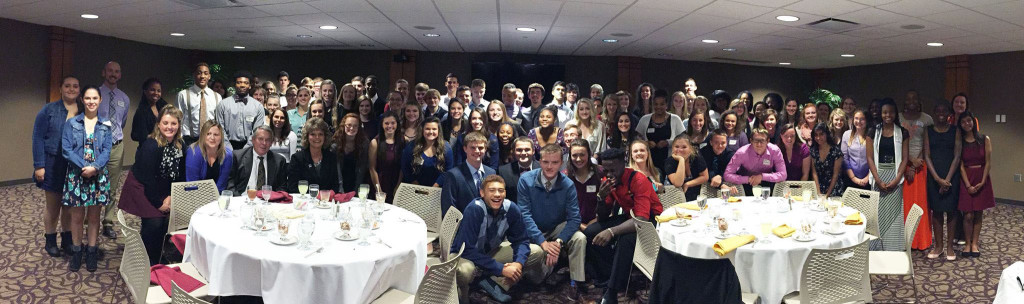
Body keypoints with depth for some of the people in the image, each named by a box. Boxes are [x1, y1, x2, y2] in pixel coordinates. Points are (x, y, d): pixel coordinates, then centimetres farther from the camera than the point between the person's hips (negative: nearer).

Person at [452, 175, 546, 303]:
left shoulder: (511, 208, -15)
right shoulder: (474, 209, -29)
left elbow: (521, 240, -4)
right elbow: (467, 250, -31)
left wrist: (519, 262, -25)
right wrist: (501, 269, -33)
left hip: (490, 253, 6)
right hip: (464, 255, -5)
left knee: (537, 252, -5)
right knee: (464, 270, -40)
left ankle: (495, 282, -8)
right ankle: (461, 294, -5)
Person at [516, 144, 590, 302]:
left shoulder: (568, 185, -12)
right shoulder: (526, 180, -16)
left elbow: (574, 218, -15)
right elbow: (525, 215, -19)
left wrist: (559, 242, -31)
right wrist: (542, 242, -29)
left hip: (558, 228, 2)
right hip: (533, 232, -2)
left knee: (580, 238, -26)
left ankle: (578, 287, -18)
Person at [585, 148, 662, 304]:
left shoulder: (639, 181, -26)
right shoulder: (608, 181, -5)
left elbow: (642, 219, -36)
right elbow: (603, 218, -2)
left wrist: (611, 231, -47)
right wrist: (601, 198, -23)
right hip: (627, 217, 7)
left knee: (626, 239, -36)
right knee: (590, 233, -11)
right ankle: (608, 279, -8)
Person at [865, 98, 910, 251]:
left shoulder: (902, 133, 4)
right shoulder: (873, 132, 4)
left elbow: (905, 158, 1)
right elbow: (870, 157, 0)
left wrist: (896, 179, -11)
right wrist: (878, 180, -10)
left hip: (895, 177, 0)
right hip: (878, 176, 0)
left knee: (894, 212, 0)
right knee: (878, 213, 2)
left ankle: (894, 250, 6)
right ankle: (877, 249, 8)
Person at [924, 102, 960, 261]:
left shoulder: (955, 131, 1)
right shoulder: (929, 131, 5)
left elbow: (957, 156, -4)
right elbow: (927, 156, 0)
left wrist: (948, 179, -12)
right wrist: (938, 179, -9)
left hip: (952, 175, -1)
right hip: (934, 175, 1)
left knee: (951, 210, 2)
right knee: (936, 210, 5)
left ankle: (949, 246, 11)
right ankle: (938, 245, 14)